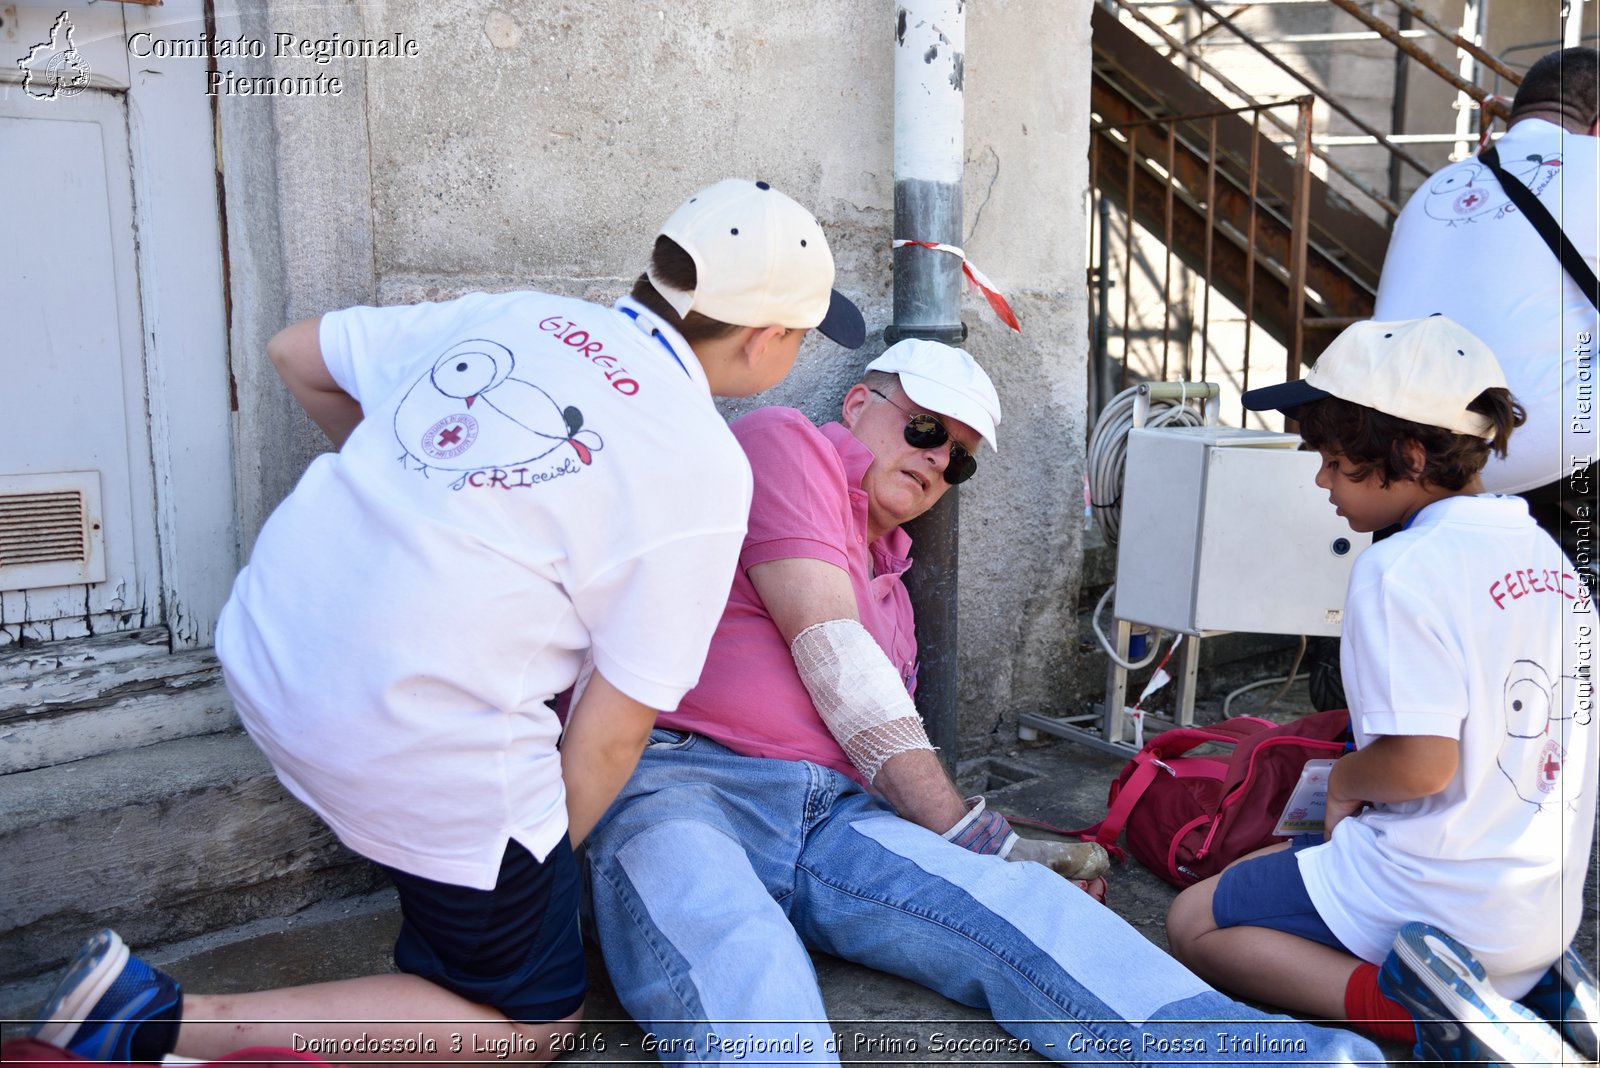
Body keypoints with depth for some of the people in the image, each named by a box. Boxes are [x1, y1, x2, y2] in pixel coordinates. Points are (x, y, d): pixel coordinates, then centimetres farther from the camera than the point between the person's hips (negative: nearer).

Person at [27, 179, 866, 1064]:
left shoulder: (515, 315, 5)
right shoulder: (706, 468, -10)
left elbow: (295, 352, 18)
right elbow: (613, 729, -8)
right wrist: (545, 867, 8)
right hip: (424, 749, -7)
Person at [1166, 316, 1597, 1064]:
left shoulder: (1400, 568, -20)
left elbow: (1422, 763, -25)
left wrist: (1345, 779, -4)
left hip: (1440, 898, -8)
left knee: (1192, 923, 8)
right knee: (1273, 866, 27)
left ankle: (1404, 1000, -11)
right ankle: (1522, 983, 11)